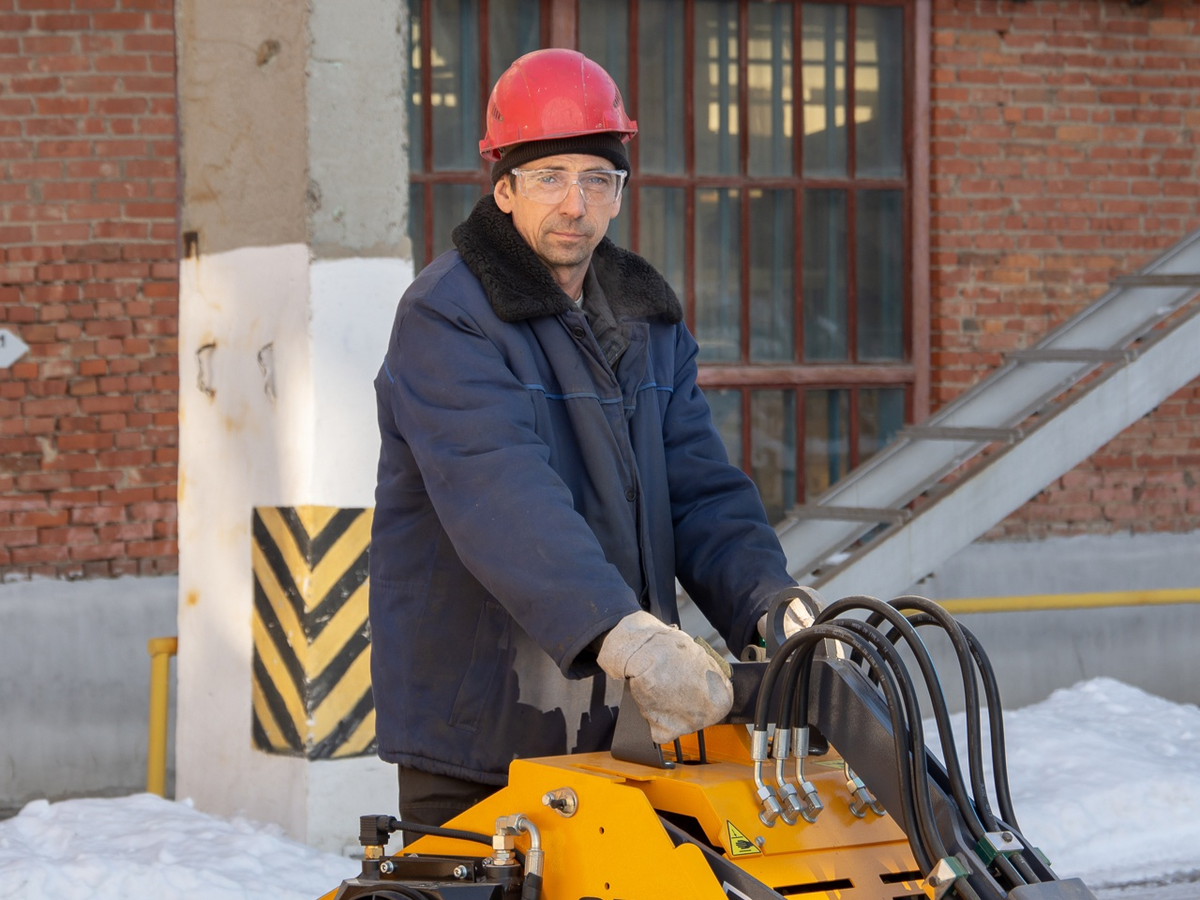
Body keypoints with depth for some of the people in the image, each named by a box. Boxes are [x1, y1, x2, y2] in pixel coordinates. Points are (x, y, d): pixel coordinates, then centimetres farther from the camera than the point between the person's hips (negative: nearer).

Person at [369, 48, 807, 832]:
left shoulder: (649, 320, 14)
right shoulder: (446, 319, -10)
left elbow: (700, 488, 8)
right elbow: (503, 499, -24)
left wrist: (770, 608, -12)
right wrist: (621, 633, -38)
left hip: (621, 726, 6)